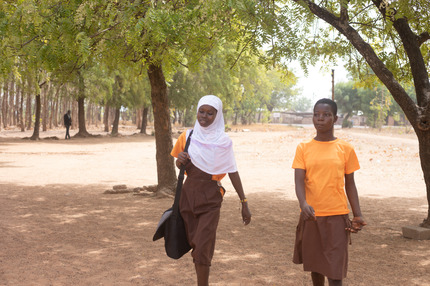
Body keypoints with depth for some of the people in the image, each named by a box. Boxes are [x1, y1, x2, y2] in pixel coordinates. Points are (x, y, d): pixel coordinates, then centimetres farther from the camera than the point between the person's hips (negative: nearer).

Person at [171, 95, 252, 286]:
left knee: (203, 248, -9)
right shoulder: (188, 137, 3)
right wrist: (179, 161, -8)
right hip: (188, 194, 4)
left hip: (210, 199, -4)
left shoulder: (223, 141, -7)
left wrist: (244, 202, -5)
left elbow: (233, 172, -5)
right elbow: (179, 165, 16)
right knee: (194, 244, 11)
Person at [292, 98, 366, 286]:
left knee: (335, 270, -5)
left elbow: (350, 184, 6)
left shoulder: (345, 149, 1)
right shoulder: (303, 148, 1)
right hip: (311, 215, 2)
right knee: (315, 263, 16)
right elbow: (299, 180, -8)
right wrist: (303, 204, -26)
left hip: (337, 216, -2)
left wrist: (357, 215, 2)